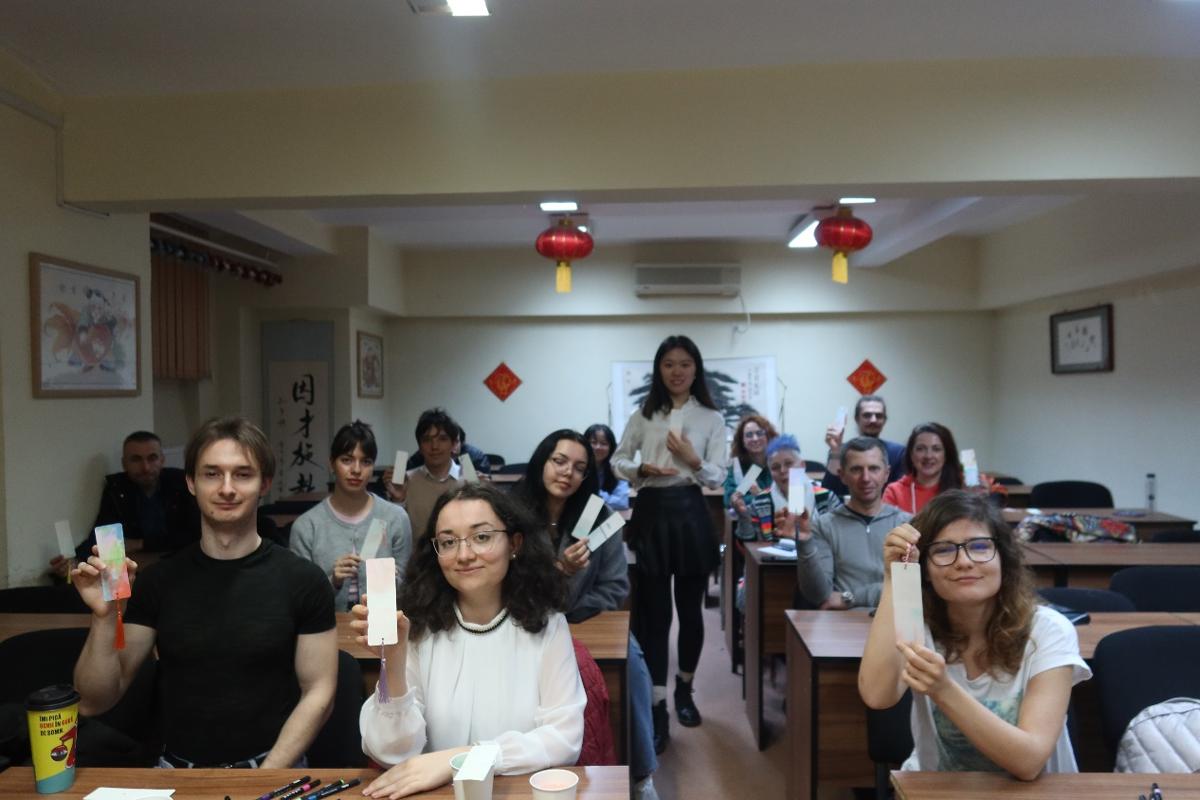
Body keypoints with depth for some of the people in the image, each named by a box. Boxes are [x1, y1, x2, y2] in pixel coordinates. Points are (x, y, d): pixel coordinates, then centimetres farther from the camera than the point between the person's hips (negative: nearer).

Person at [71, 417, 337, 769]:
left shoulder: (303, 580, -6)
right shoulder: (158, 580, 2)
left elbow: (318, 694, -3)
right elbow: (95, 702, 2)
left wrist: (264, 778, -11)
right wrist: (104, 619, -14)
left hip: (274, 768, -3)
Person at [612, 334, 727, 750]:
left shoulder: (711, 417, 2)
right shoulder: (643, 415, 4)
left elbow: (718, 478, 0)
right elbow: (618, 461, 8)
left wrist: (694, 461, -19)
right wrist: (642, 470, -12)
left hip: (690, 514, 0)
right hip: (652, 513, 0)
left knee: (690, 608, 11)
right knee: (654, 611, 0)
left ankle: (684, 689, 33)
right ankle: (657, 708, 6)